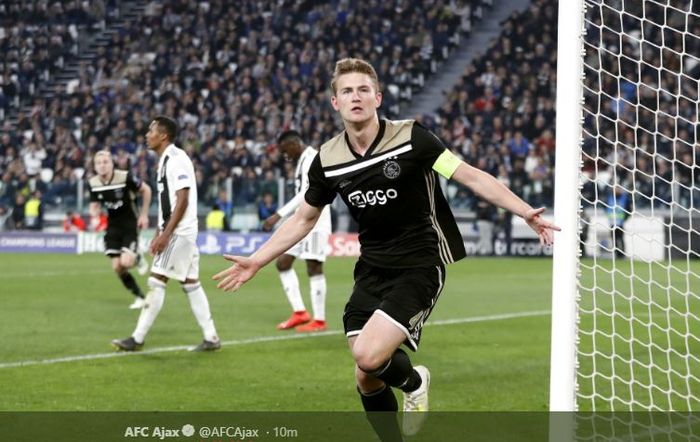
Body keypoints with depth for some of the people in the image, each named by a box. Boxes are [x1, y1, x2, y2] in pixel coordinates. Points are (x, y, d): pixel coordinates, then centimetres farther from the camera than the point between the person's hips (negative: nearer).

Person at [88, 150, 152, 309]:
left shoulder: (125, 177, -21)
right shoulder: (93, 183, -6)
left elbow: (146, 190, -6)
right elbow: (94, 206, 7)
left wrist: (144, 214, -5)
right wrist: (94, 214, -18)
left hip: (130, 224, -5)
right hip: (113, 226, 5)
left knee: (126, 262, -21)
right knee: (117, 267, -1)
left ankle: (138, 258, 17)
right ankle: (139, 297, 17)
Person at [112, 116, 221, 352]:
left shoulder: (177, 159, -15)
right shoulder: (165, 160, 15)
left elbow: (183, 200, -20)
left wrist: (166, 234, -22)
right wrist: (160, 234, 20)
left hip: (179, 232, -10)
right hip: (174, 232, 10)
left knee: (157, 281, -8)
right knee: (190, 283, 9)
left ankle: (138, 338, -6)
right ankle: (210, 337, 11)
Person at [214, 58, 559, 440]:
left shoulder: (410, 138, -12)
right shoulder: (328, 160, 1)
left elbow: (471, 176, -11)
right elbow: (303, 219, 15)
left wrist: (525, 212, -21)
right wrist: (255, 261, 14)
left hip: (419, 267, -5)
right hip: (372, 271, 5)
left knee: (369, 356, -22)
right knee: (367, 380, 1)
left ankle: (412, 381, 12)